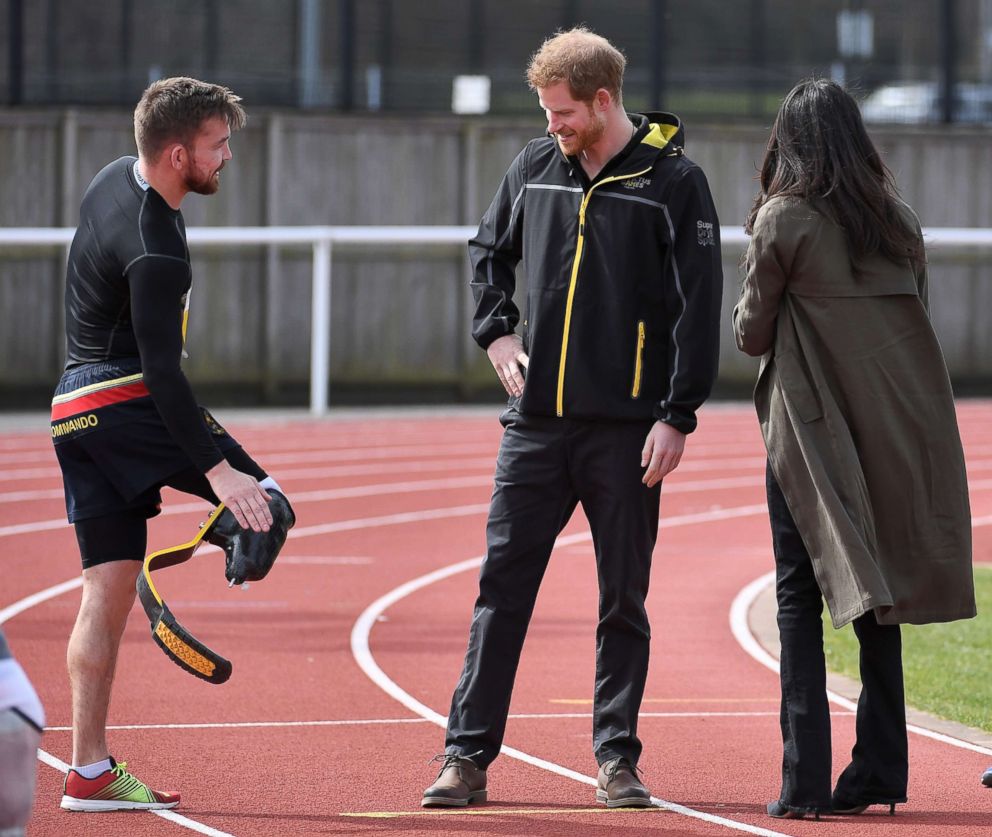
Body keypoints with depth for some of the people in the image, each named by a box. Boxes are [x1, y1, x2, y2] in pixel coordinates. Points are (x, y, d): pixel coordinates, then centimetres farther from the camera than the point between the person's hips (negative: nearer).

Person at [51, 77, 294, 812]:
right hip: (127, 402, -9)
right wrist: (218, 468, -30)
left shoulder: (115, 179, 10)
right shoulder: (153, 249, -20)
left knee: (106, 592, 7)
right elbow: (161, 372, -25)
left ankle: (89, 771, 4)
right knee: (267, 509, -11)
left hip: (74, 408, 9)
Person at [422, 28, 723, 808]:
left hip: (628, 428, -3)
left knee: (624, 598, 4)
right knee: (502, 585, 1)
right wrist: (496, 333, 9)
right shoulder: (535, 166, 8)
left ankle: (617, 759, 12)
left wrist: (678, 418, -11)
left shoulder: (673, 181, -5)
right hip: (537, 422, 3)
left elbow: (699, 306, -6)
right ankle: (467, 756, 3)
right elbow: (489, 251, 25)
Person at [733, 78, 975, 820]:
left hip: (813, 432, -5)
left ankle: (805, 780, -7)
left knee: (801, 601, -1)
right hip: (898, 427, 5)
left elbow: (752, 333, -3)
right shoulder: (898, 219, 7)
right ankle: (880, 769, 11)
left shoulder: (782, 220, -8)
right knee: (877, 599, 12)